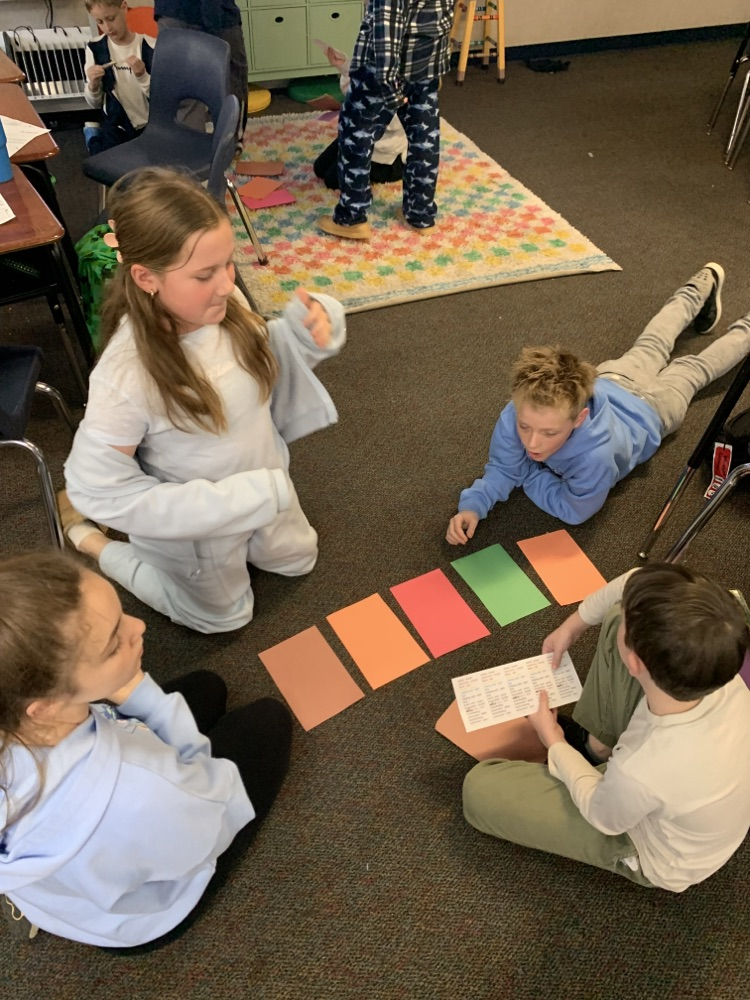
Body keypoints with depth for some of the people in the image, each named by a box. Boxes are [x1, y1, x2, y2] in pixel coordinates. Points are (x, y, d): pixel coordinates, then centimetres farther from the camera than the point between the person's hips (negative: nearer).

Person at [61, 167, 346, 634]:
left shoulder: (224, 305, -21)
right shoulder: (127, 374, -38)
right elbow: (98, 487, -28)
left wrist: (304, 332, -24)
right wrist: (237, 501, -31)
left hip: (262, 488, 6)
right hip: (197, 523, -6)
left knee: (297, 559, 30)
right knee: (222, 615, 24)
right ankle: (89, 537, 31)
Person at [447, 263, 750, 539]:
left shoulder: (596, 455, -55)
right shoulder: (521, 412, -44)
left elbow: (574, 511, -36)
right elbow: (501, 469, -29)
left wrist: (529, 473, -32)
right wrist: (472, 505, -46)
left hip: (647, 408, -3)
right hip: (608, 380, 3)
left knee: (694, 369, 29)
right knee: (650, 347, 33)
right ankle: (696, 293, 62)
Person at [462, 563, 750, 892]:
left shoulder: (640, 773, -44)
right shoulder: (716, 663, -32)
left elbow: (603, 816, -18)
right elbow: (635, 583, -14)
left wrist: (553, 742, -6)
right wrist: (575, 622, -10)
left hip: (662, 857, -5)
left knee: (481, 787, -7)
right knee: (620, 619, -3)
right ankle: (595, 746, 19)